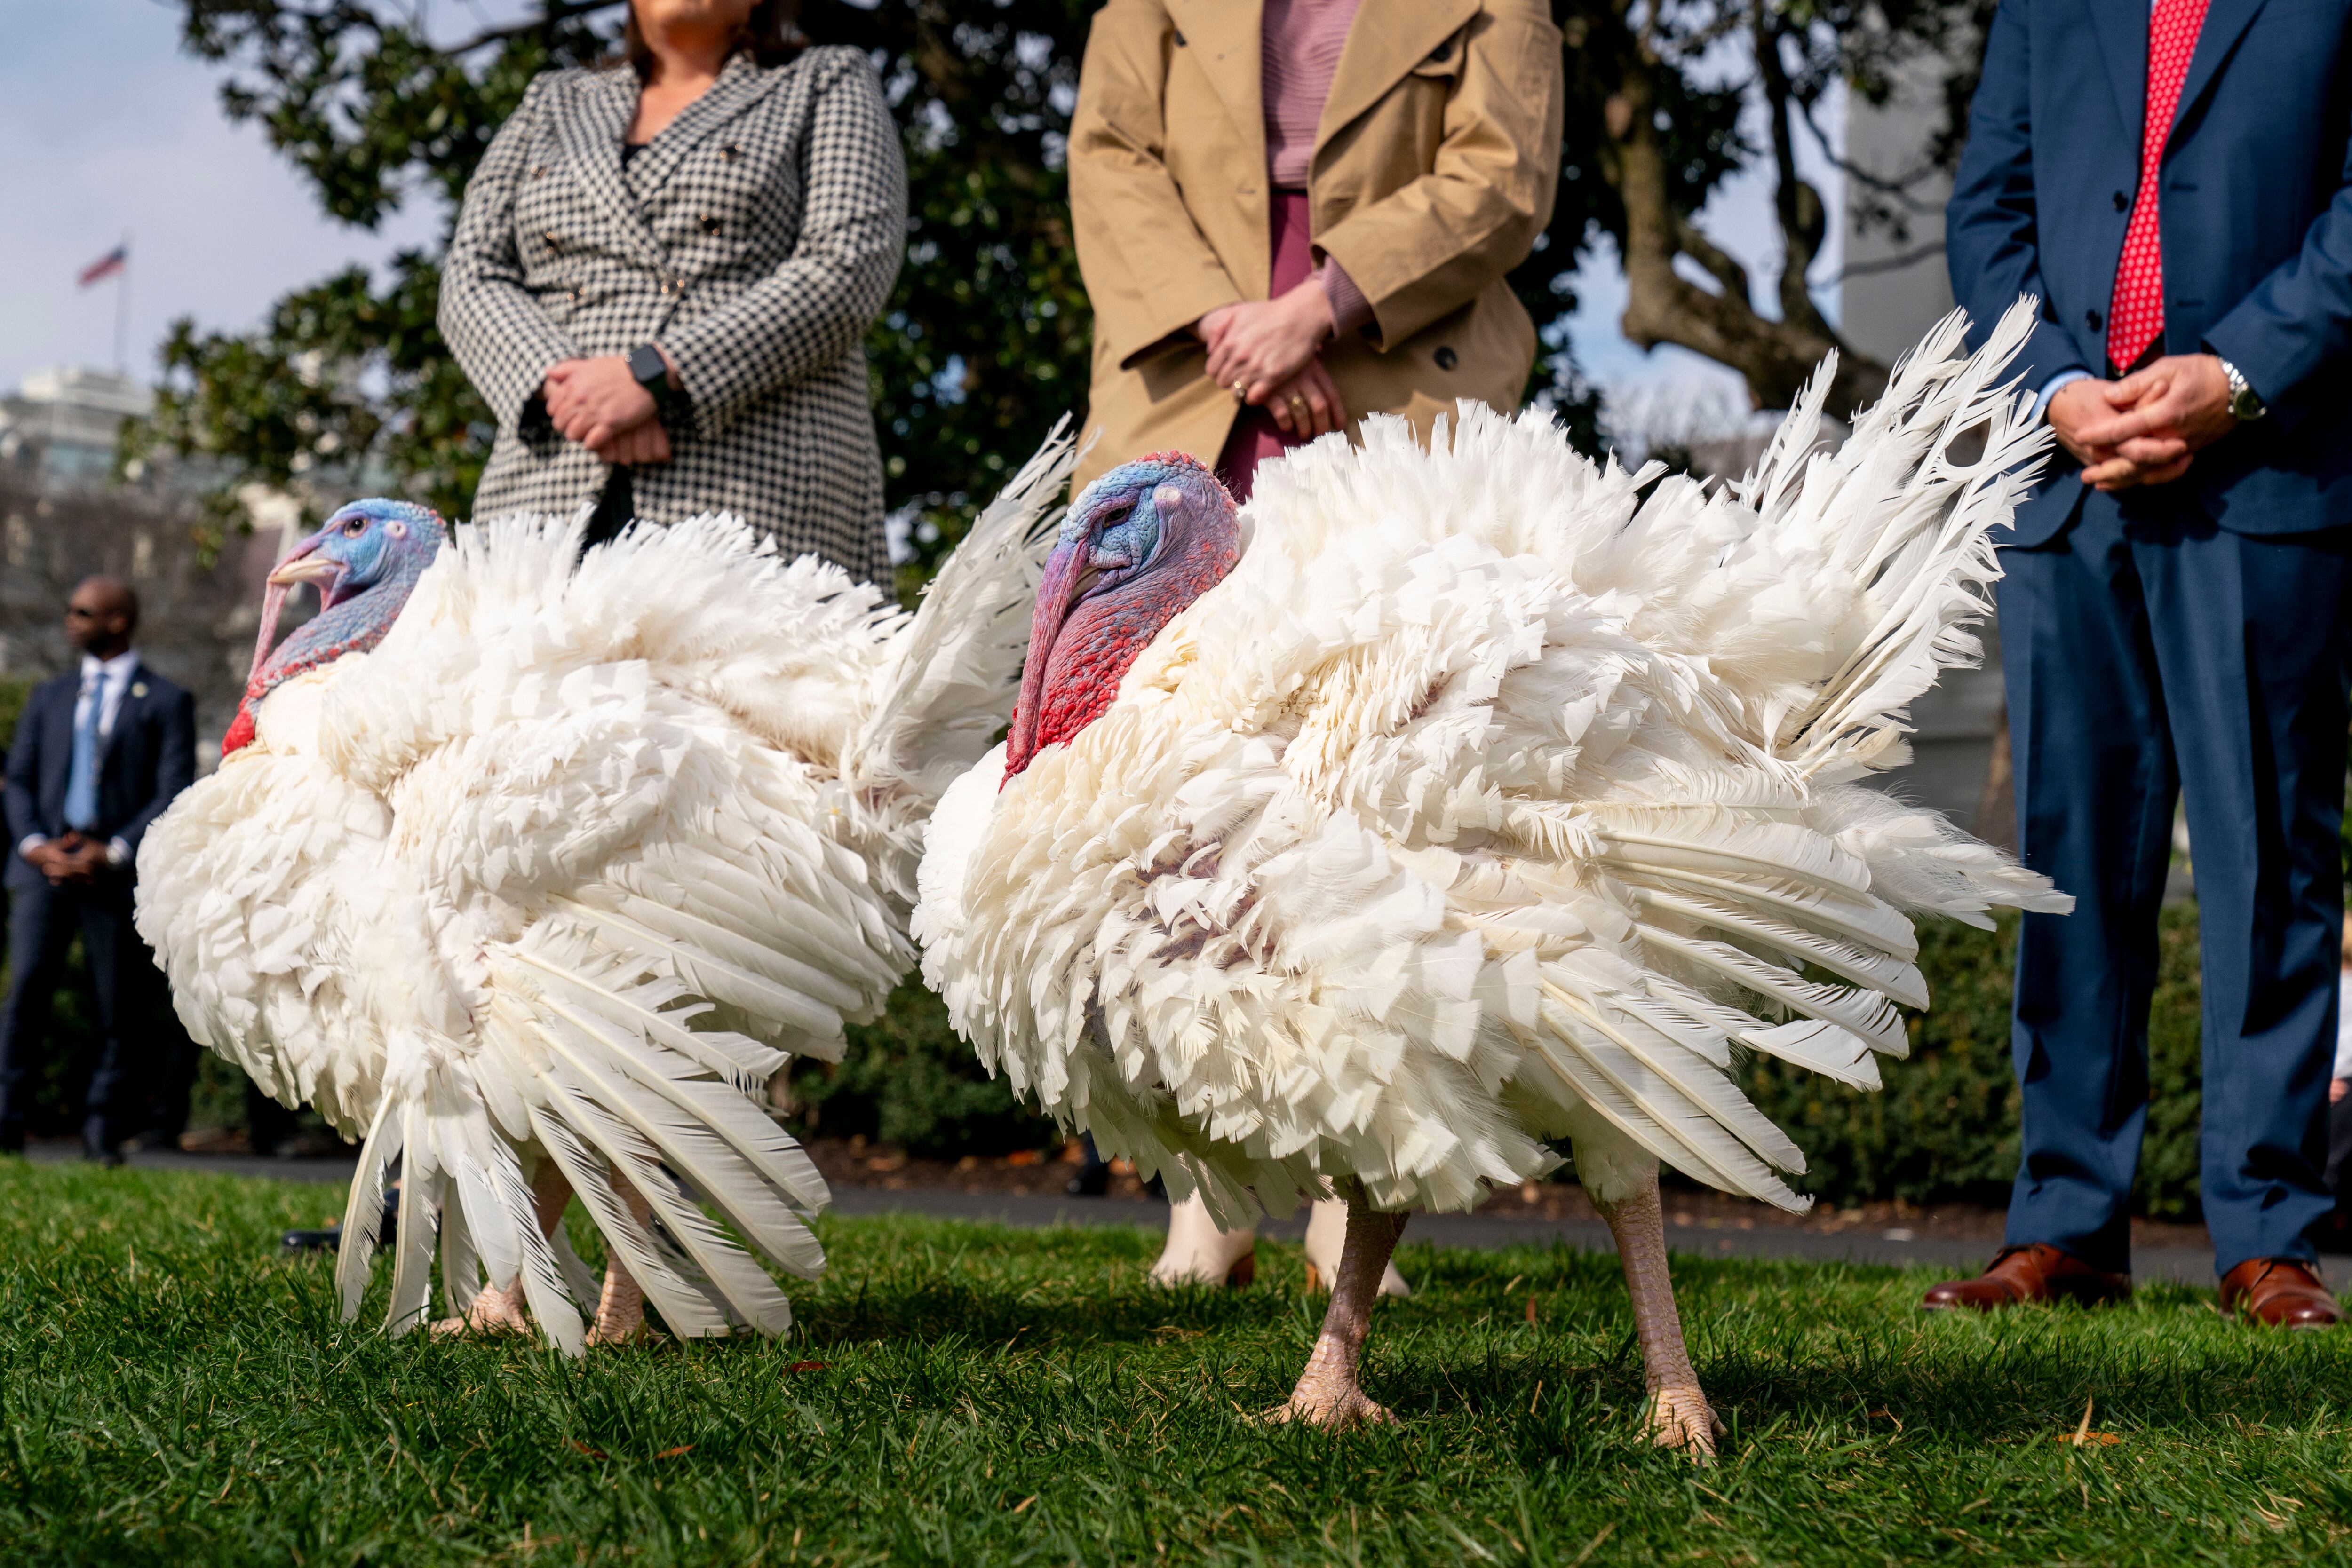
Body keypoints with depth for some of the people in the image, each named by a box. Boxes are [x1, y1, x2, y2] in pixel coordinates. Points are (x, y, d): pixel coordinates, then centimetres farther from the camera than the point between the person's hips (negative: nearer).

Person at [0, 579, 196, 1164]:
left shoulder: (166, 702, 6)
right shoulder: (49, 697, 19)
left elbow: (173, 794, -3)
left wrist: (113, 853, -13)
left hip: (117, 874, -2)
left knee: (119, 1011, -1)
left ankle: (103, 1134, 7)